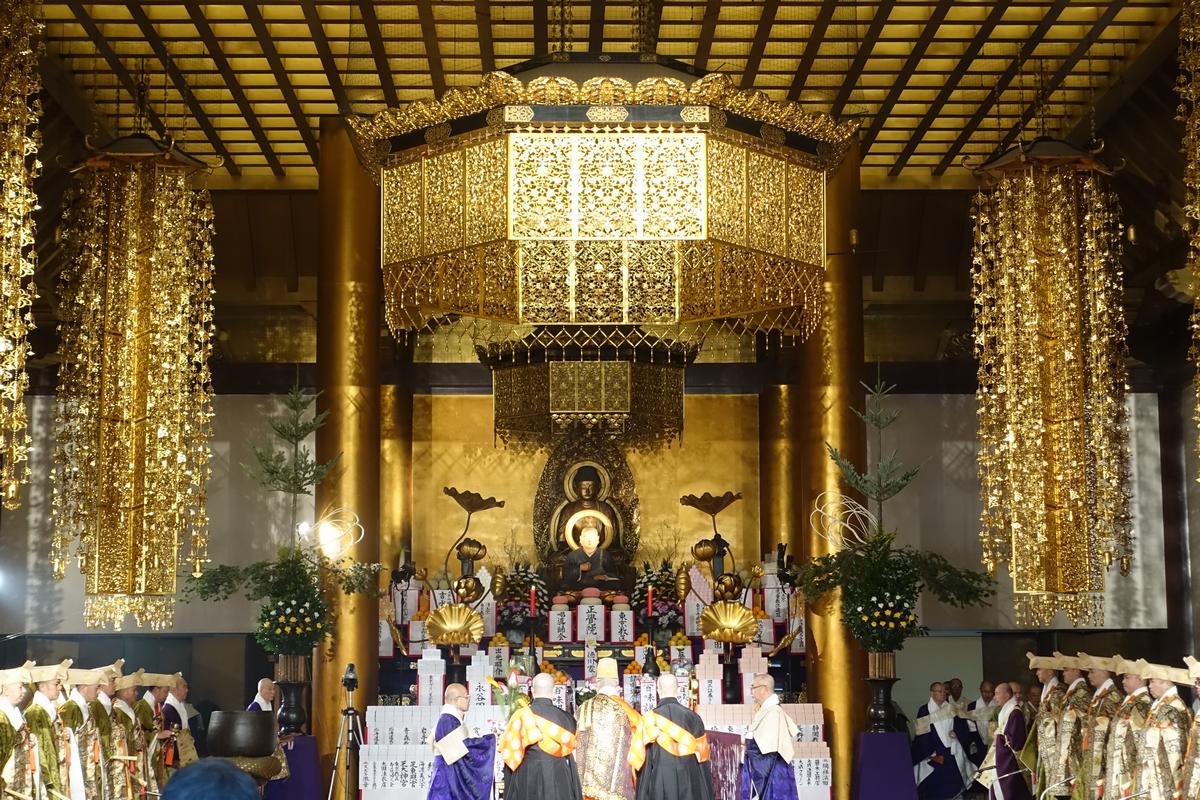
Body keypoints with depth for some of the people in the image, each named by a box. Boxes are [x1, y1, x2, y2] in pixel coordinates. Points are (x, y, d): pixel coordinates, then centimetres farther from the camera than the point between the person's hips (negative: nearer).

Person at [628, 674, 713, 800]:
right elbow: (703, 757, 5)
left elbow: (640, 760, -4)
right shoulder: (693, 717, 1)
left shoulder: (649, 719, -5)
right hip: (690, 784, 2)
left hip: (659, 785, -2)